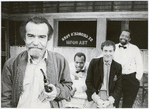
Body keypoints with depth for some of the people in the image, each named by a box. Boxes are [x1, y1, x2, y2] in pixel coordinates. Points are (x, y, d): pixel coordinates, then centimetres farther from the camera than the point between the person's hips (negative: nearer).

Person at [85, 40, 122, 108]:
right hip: (94, 97, 0)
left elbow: (118, 87, 3)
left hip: (109, 98, 1)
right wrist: (97, 99, -11)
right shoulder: (94, 62, -2)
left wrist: (109, 101, -11)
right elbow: (88, 82, -3)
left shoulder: (118, 67, 2)